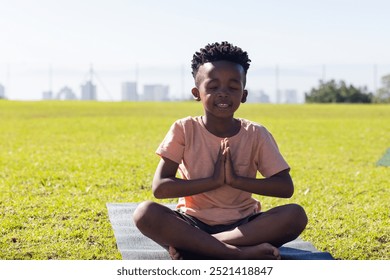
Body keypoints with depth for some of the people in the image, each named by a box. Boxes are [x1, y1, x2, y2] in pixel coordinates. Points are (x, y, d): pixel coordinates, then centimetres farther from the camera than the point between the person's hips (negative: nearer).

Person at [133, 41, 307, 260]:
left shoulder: (256, 135, -1)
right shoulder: (184, 130, -5)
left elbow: (286, 188, -8)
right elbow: (160, 188, -14)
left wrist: (235, 179, -18)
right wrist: (213, 181, -20)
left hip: (242, 225, 2)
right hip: (193, 225, -1)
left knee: (296, 215, -27)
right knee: (145, 213, -31)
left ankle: (191, 251, -28)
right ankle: (240, 253, -33)